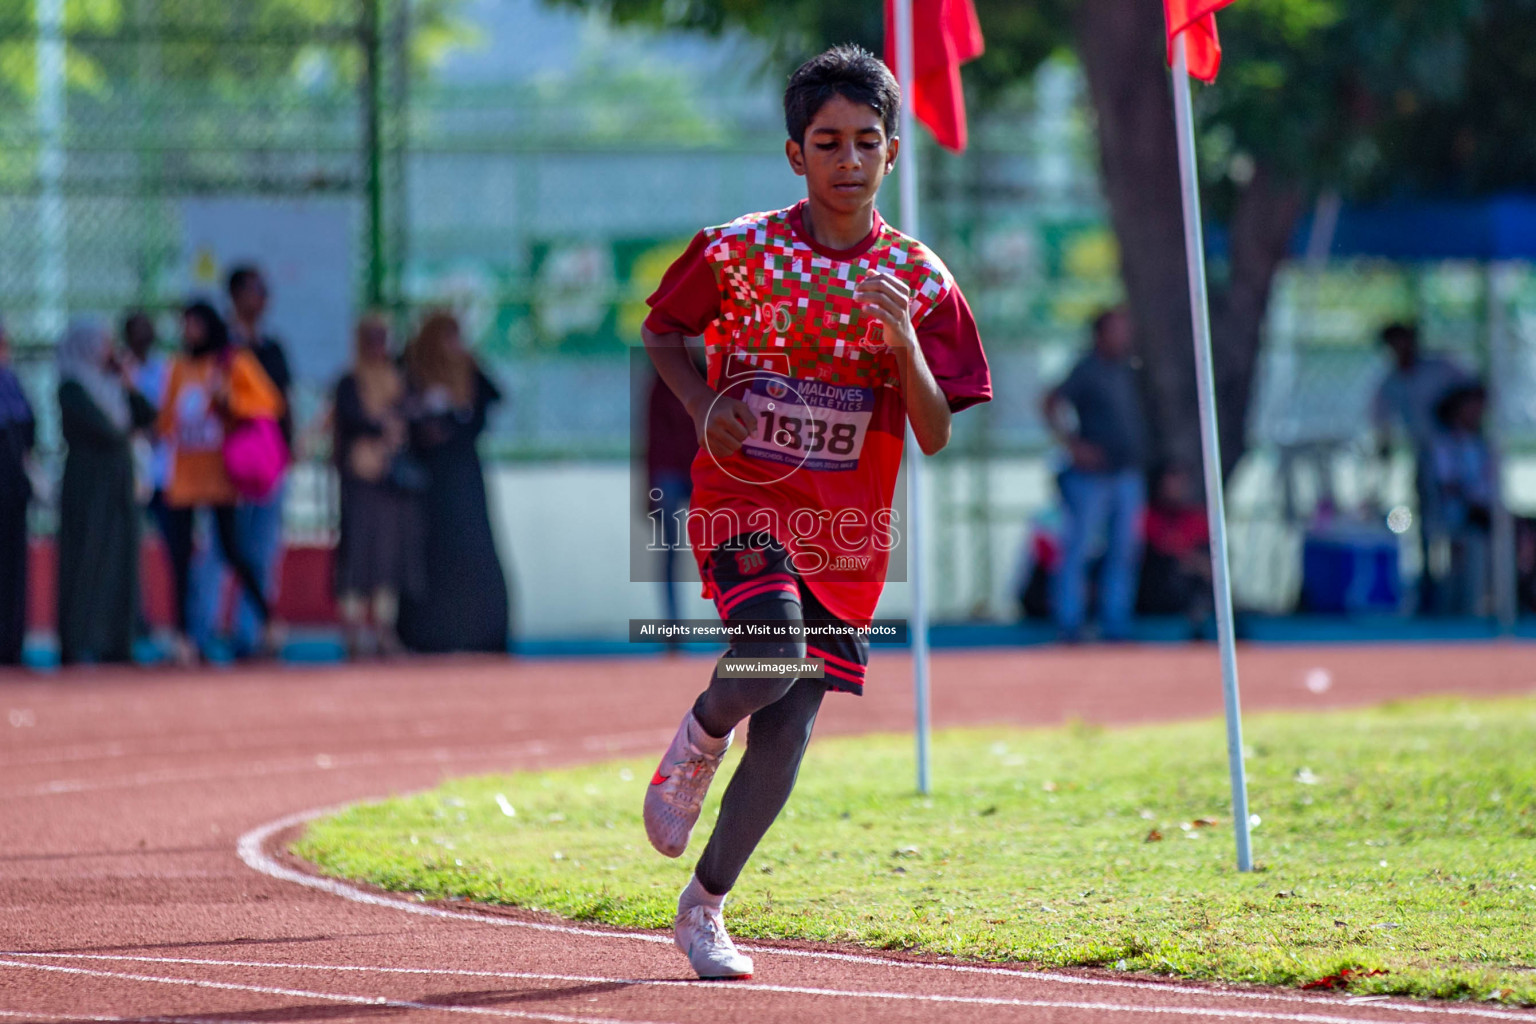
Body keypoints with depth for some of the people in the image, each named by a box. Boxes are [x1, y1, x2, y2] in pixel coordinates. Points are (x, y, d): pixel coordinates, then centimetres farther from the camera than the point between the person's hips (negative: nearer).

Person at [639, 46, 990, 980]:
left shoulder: (919, 280, -1)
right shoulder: (737, 252, -4)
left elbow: (935, 437, -3)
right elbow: (662, 330, 13)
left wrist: (904, 341, -20)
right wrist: (704, 406, -6)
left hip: (845, 526, 2)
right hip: (743, 500, -2)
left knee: (788, 729, 2)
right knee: (773, 655, -29)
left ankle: (705, 906, 19)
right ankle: (702, 734, 6)